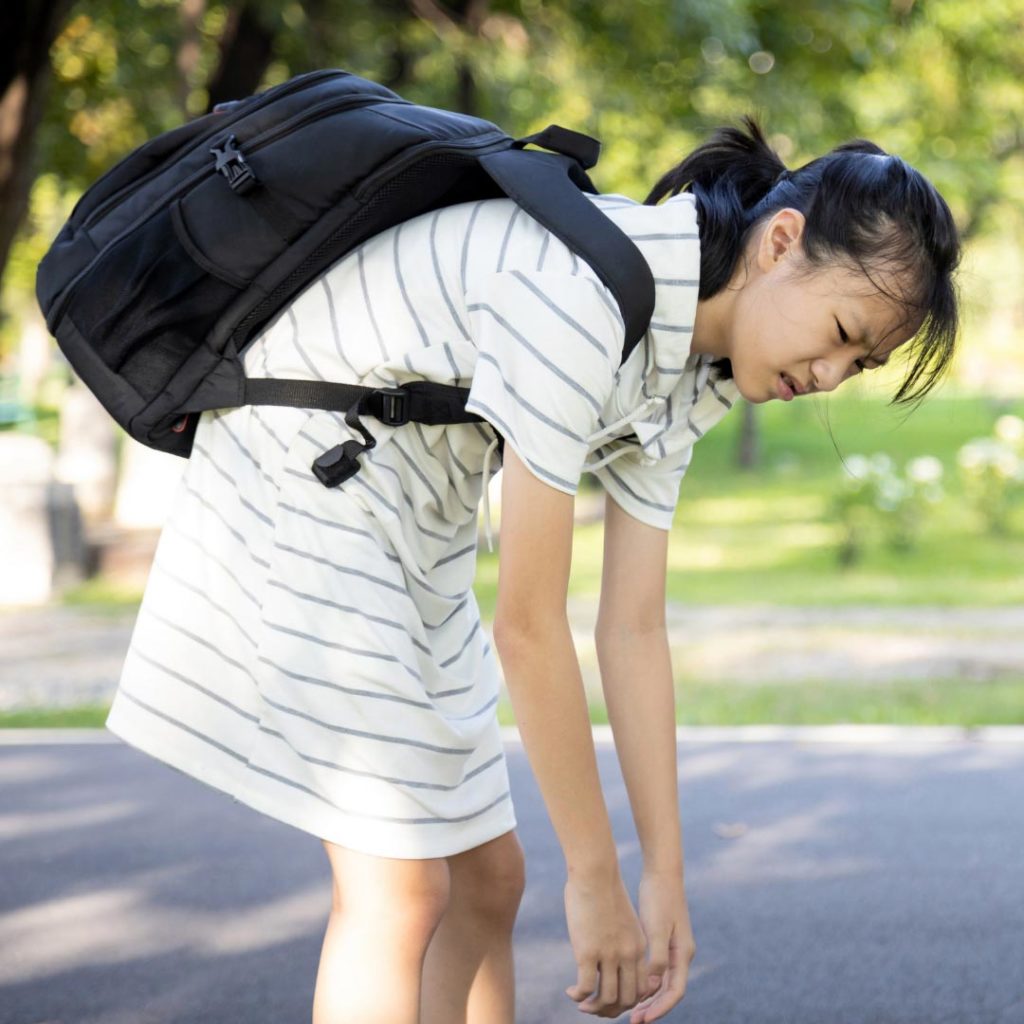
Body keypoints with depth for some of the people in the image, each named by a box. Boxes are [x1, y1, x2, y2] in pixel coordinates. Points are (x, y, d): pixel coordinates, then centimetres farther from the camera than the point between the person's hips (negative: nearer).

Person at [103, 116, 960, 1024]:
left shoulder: (682, 376, -1)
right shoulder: (580, 299, -30)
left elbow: (634, 627, 1)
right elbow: (527, 623, -26)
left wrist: (666, 879, 0)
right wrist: (595, 877, -19)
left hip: (416, 533, 10)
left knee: (488, 879, 9)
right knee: (400, 887, -13)